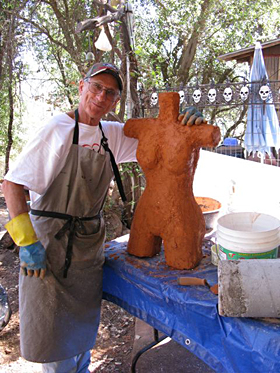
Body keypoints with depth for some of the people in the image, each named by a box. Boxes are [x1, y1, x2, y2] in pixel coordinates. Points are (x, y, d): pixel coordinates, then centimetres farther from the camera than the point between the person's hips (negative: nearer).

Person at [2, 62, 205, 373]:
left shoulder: (112, 134, 3)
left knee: (83, 320, 20)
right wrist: (26, 242, -21)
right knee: (49, 323, 7)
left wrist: (187, 121, -7)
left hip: (90, 242, 6)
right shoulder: (58, 129, -14)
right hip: (51, 240, -5)